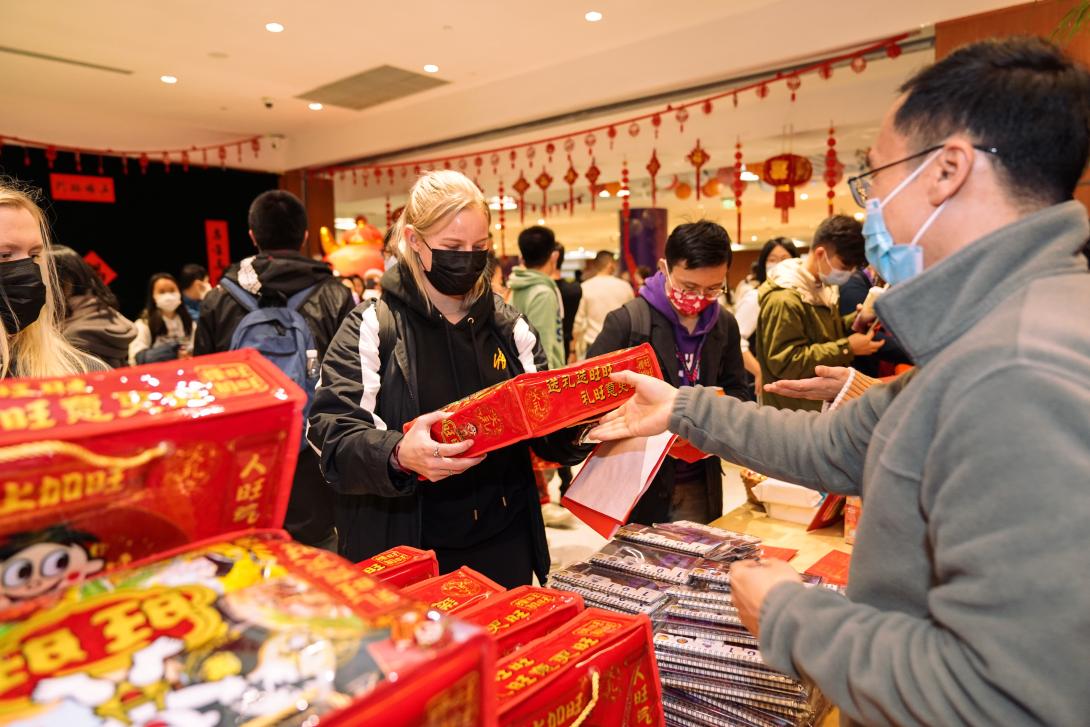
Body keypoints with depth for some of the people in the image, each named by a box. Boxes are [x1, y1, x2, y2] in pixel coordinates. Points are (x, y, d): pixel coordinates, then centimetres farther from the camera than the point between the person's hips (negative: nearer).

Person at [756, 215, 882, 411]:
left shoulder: (822, 287, 8)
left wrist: (857, 320, 1)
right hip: (794, 412, -9)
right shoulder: (784, 299, -24)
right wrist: (847, 348, -24)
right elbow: (785, 363, -27)